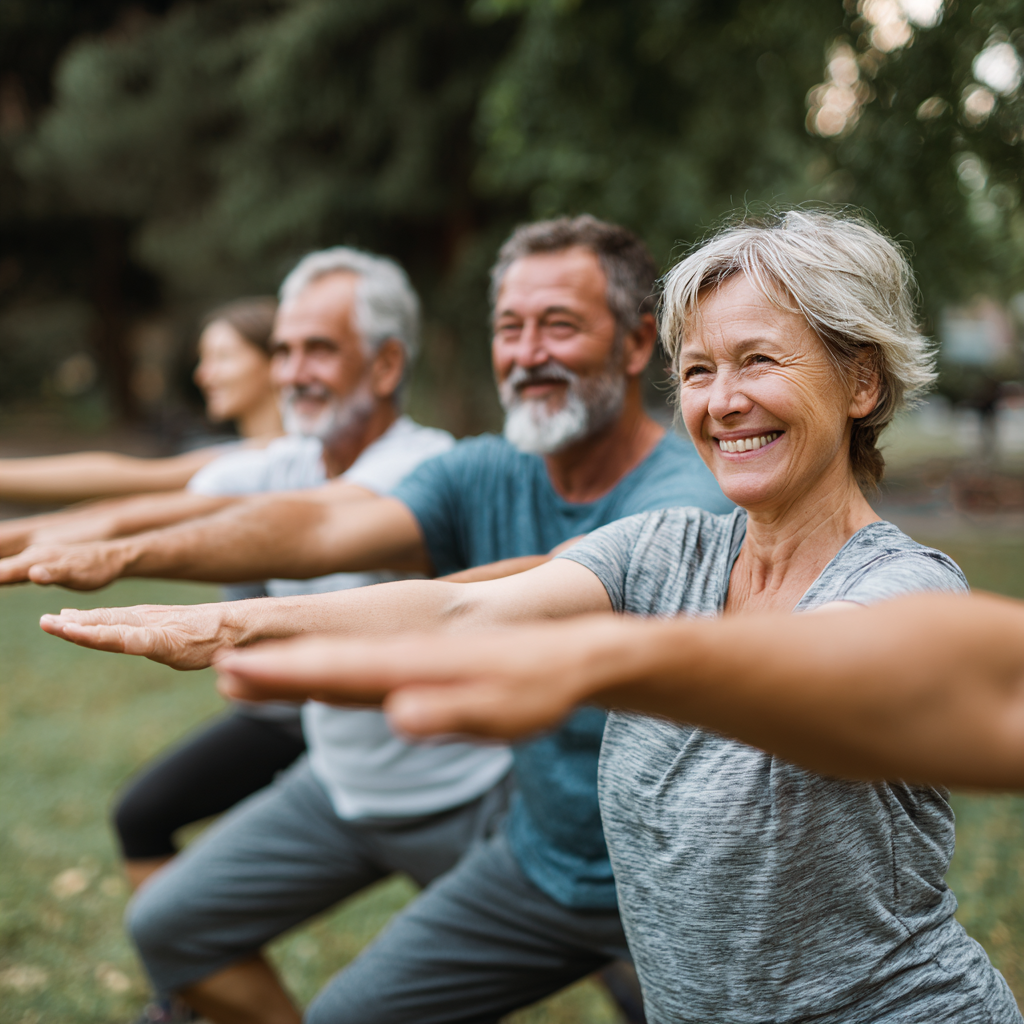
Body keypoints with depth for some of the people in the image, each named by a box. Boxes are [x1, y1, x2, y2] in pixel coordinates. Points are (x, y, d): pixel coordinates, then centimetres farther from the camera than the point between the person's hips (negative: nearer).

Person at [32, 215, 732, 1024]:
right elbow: (325, 531, -18)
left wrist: (247, 623, -46)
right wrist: (129, 553, -33)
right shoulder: (486, 476, -4)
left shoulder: (687, 502, -24)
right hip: (536, 860, 5)